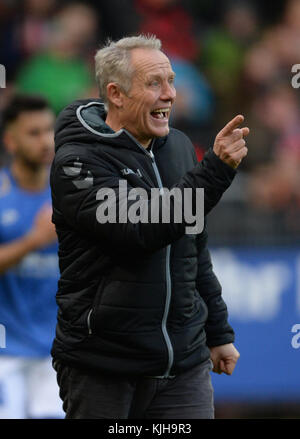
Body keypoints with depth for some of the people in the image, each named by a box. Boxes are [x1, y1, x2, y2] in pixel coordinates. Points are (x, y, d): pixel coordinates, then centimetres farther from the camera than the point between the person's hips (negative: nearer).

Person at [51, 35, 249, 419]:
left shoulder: (178, 147, 11)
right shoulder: (77, 162, -11)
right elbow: (141, 231, -26)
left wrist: (217, 332, 21)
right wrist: (215, 169, -29)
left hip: (184, 362, 5)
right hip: (101, 369, -5)